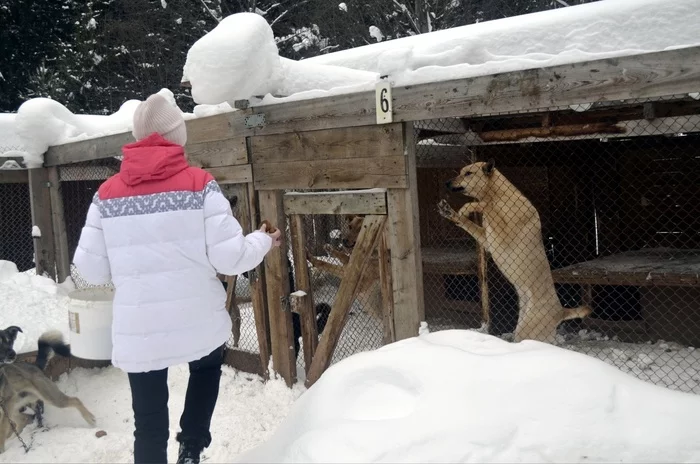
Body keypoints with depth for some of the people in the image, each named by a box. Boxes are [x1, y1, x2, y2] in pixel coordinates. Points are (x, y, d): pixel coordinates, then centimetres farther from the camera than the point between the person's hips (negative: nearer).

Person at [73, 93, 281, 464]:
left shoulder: (107, 193, -2)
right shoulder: (200, 184, -9)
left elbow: (90, 270, 0)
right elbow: (229, 257, -12)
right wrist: (262, 242, 8)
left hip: (138, 330, 1)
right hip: (197, 320, -1)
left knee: (149, 424, 13)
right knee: (206, 369, 32)